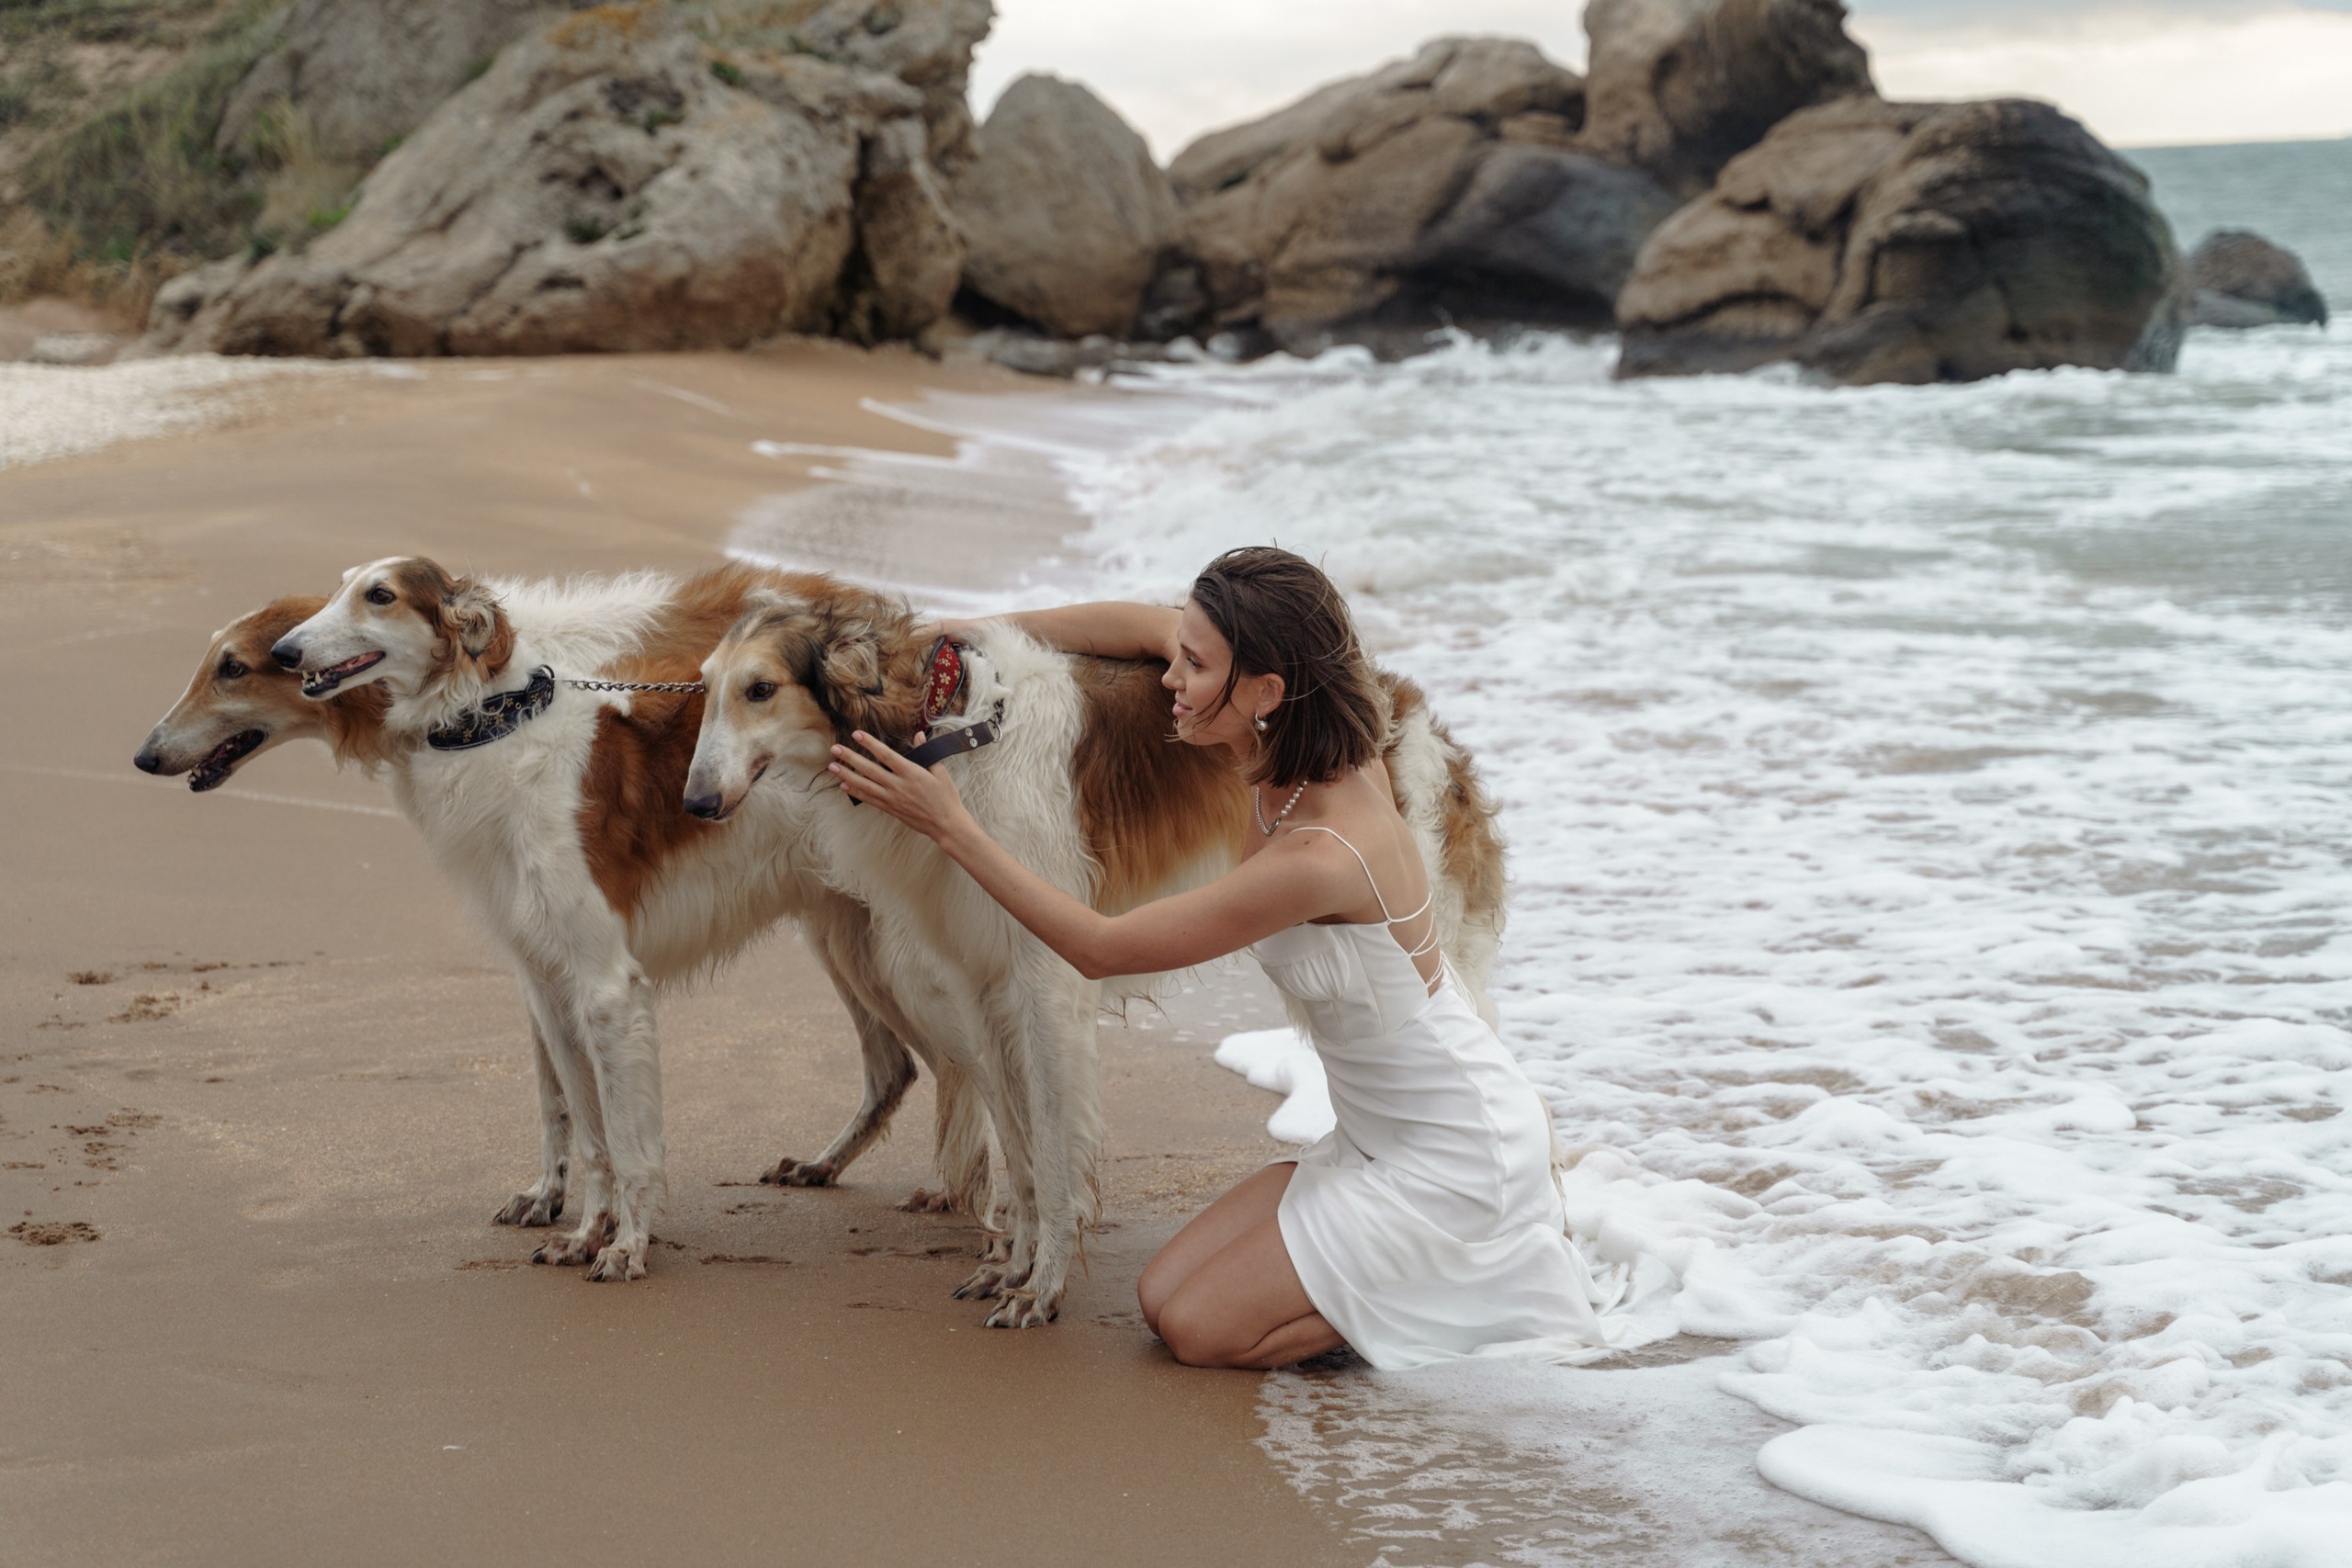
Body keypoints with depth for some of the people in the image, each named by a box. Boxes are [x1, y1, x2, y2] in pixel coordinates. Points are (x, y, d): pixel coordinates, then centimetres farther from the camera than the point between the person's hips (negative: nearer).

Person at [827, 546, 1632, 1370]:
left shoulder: (1318, 858, -33)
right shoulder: (1308, 754, -8)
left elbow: (1100, 947, -23)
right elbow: (1143, 624, 8)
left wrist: (951, 826, -21)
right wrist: (963, 633, 7)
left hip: (1453, 1162, -9)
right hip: (1378, 1142, 9)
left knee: (1198, 1330, -7)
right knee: (1163, 1295, 8)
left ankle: (1503, 1271, 2)